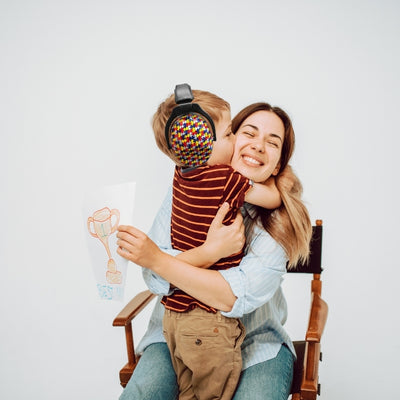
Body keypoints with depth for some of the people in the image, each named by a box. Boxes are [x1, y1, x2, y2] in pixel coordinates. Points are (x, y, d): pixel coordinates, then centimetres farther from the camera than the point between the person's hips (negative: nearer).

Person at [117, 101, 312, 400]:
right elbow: (156, 280, -14)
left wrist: (156, 259, -27)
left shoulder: (281, 218, -14)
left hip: (256, 341, 0)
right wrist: (210, 251, -32)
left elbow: (238, 298, -24)